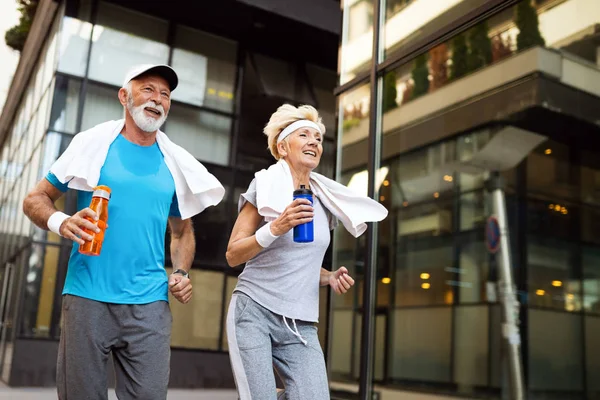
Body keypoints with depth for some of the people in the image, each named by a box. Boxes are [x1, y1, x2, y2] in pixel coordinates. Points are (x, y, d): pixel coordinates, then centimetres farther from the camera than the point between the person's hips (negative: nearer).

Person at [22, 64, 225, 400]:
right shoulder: (94, 143, 4)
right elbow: (36, 199, 6)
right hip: (88, 298, -2)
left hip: (150, 304, 2)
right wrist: (60, 222, -16)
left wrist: (182, 274, 3)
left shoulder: (176, 163, 11)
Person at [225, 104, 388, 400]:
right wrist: (276, 228, -18)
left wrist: (330, 278, 1)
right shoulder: (264, 186, -1)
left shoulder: (324, 201, 12)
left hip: (301, 324, 4)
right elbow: (232, 255, -4)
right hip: (254, 311, -4)